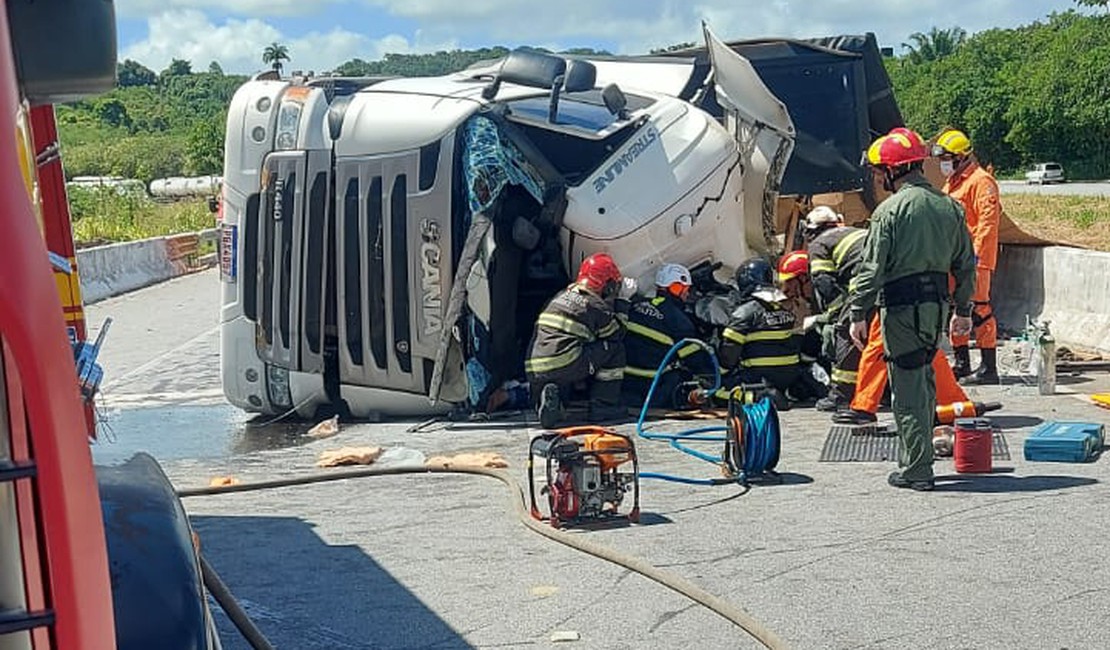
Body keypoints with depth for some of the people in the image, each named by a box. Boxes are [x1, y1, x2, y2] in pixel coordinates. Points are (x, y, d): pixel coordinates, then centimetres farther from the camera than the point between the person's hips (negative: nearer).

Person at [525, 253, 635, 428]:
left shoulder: (560, 297, 22)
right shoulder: (595, 305, 0)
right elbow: (617, 335, 12)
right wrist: (622, 303, 23)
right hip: (564, 366, -7)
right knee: (614, 348, 7)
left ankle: (549, 398, 3)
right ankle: (604, 406, 8)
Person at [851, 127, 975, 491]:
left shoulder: (890, 210, -10)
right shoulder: (950, 207, 9)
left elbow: (872, 268, -13)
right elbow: (965, 264, 14)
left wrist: (858, 315, -7)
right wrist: (963, 310, 22)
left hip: (901, 307, -7)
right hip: (937, 304, 7)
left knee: (907, 390, -1)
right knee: (924, 383, 18)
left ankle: (917, 471, 2)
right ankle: (918, 458, 26)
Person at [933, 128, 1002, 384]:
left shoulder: (981, 181, -11)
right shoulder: (952, 183, 20)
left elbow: (988, 221, -18)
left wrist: (978, 254, -22)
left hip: (973, 259, -10)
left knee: (979, 309, -9)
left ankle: (988, 367, -6)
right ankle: (962, 363, 22)